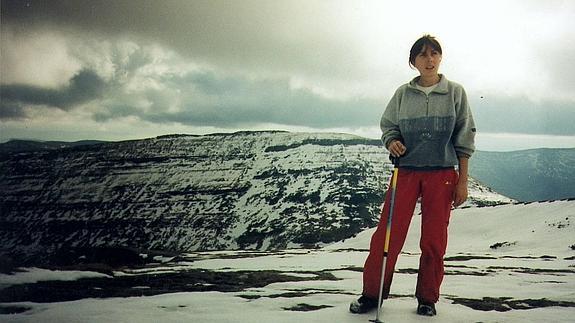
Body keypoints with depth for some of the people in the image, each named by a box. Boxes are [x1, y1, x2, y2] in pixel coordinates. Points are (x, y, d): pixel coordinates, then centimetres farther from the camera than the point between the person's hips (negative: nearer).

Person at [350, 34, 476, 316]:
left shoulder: (455, 93, 3)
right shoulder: (403, 94, 4)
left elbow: (464, 139, 4)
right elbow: (388, 126, 14)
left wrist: (462, 181, 1)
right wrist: (392, 143, -10)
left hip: (442, 174, 0)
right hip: (406, 171, 1)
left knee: (433, 241, 5)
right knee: (387, 235, -3)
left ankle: (427, 299, 21)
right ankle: (371, 293, 11)